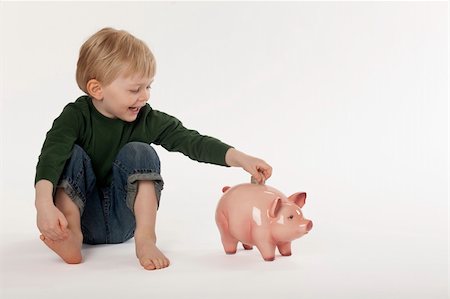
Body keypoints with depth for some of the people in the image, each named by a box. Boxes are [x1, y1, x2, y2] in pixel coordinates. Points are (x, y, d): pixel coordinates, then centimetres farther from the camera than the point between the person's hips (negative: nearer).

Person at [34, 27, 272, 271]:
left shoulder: (148, 120, -9)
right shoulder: (76, 116, -15)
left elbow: (192, 141, -14)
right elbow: (51, 155, -31)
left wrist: (240, 158, -27)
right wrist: (44, 204, -49)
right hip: (82, 216, -1)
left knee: (139, 152, -21)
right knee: (73, 154, -23)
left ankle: (145, 239, -25)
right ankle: (72, 234, -28)